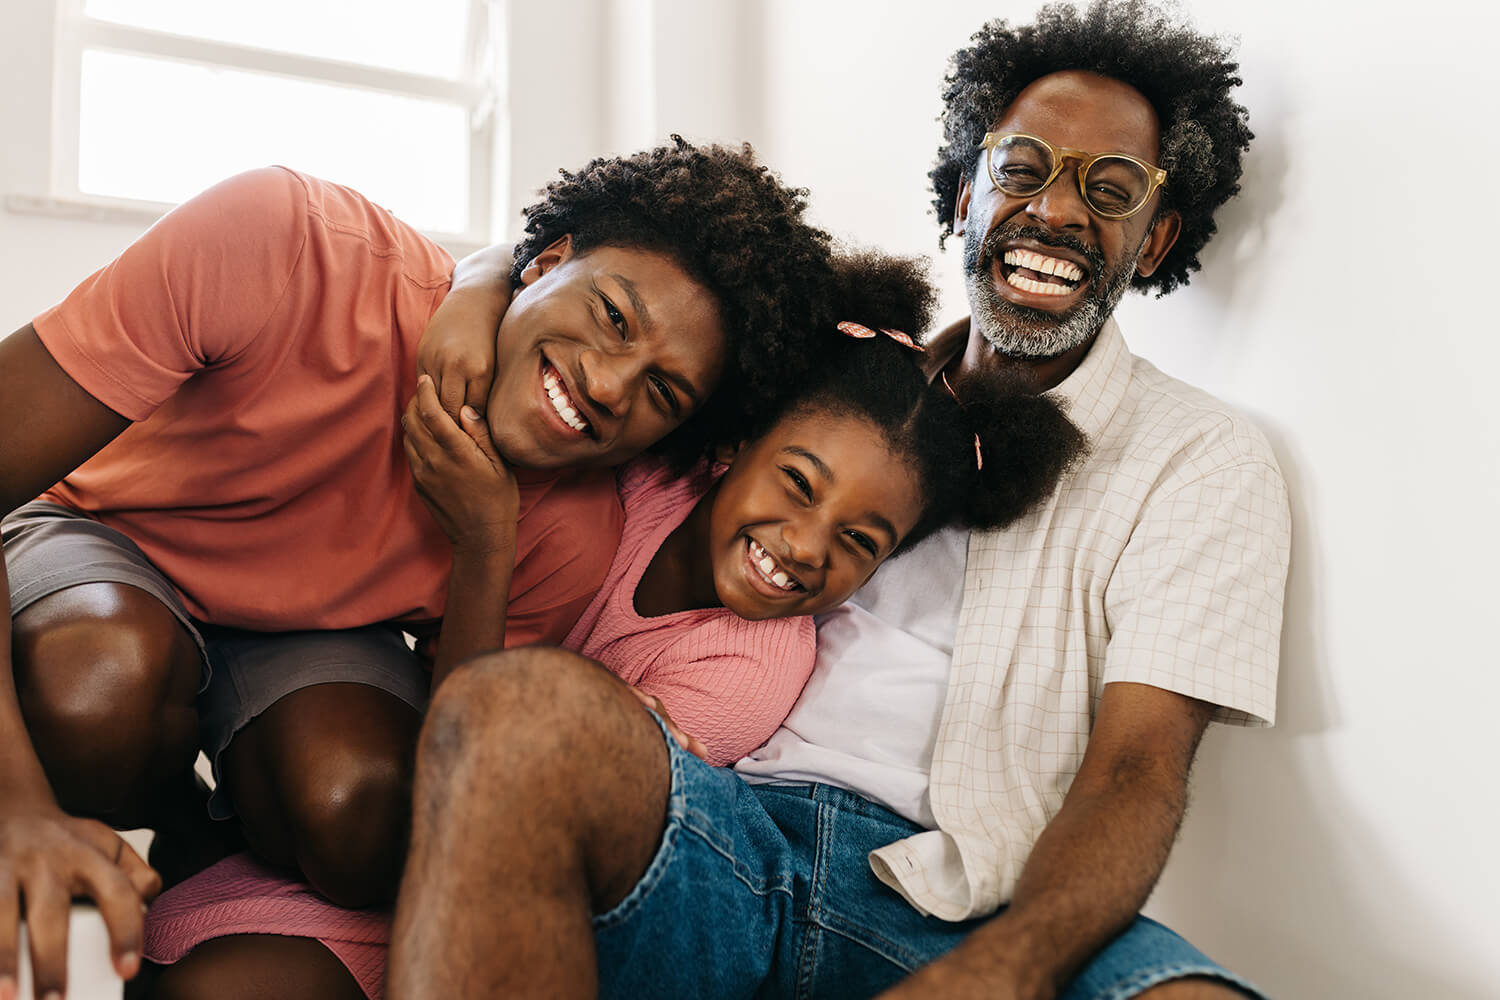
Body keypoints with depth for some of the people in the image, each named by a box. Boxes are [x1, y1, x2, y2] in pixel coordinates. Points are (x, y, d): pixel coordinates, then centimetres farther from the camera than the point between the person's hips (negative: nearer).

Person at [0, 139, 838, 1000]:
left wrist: (484, 559, -37)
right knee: (105, 688, -36)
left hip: (320, 629, 2)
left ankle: (217, 818, 10)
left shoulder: (571, 547, -25)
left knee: (365, 822, -29)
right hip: (114, 544, -1)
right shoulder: (287, 248, -35)